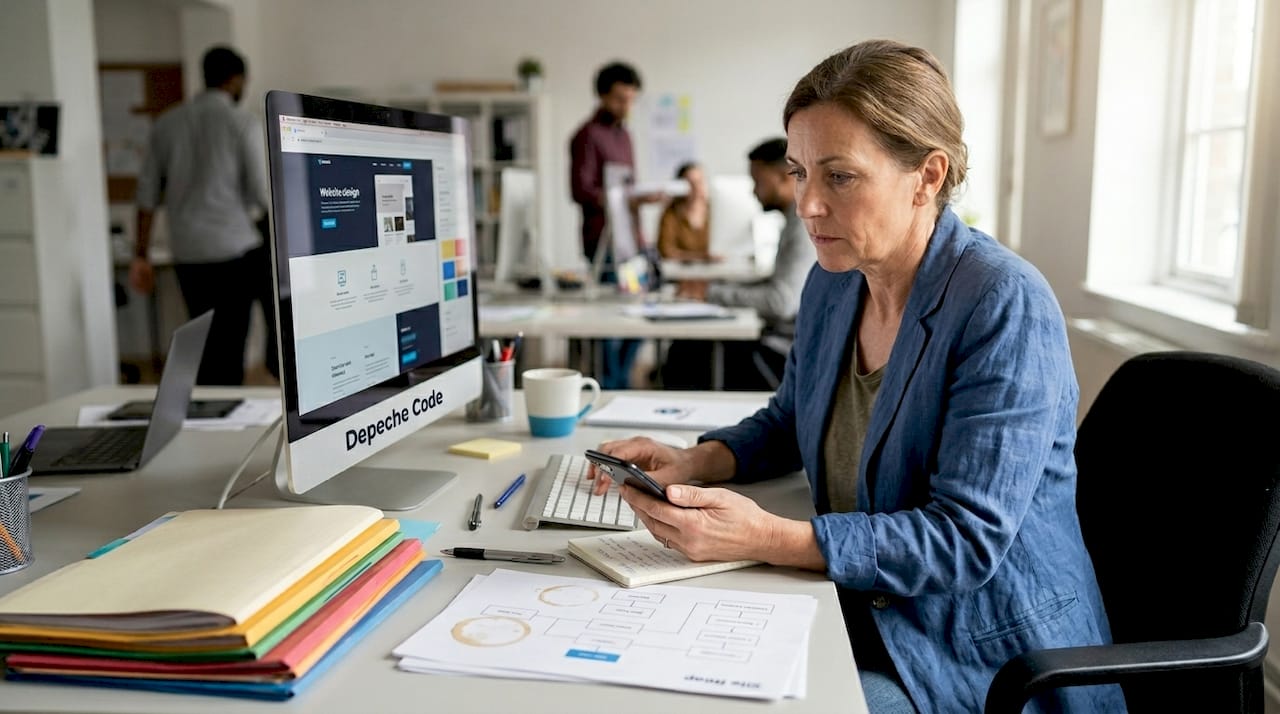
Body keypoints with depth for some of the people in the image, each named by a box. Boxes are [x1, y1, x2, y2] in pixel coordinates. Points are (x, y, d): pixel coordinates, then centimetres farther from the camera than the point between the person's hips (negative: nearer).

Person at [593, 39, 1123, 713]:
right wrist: (694, 463, -3)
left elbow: (968, 539, -24)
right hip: (860, 622, 7)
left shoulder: (1004, 305, -21)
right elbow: (789, 424, 17)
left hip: (988, 659, -6)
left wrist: (769, 537, -32)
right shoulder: (831, 283, 1)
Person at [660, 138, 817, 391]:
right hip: (778, 335, 9)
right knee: (683, 351, 2)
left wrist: (712, 292, -16)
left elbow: (783, 301, -25)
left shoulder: (807, 225, -16)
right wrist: (715, 288, 6)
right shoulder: (796, 221, 16)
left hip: (788, 350, -9)